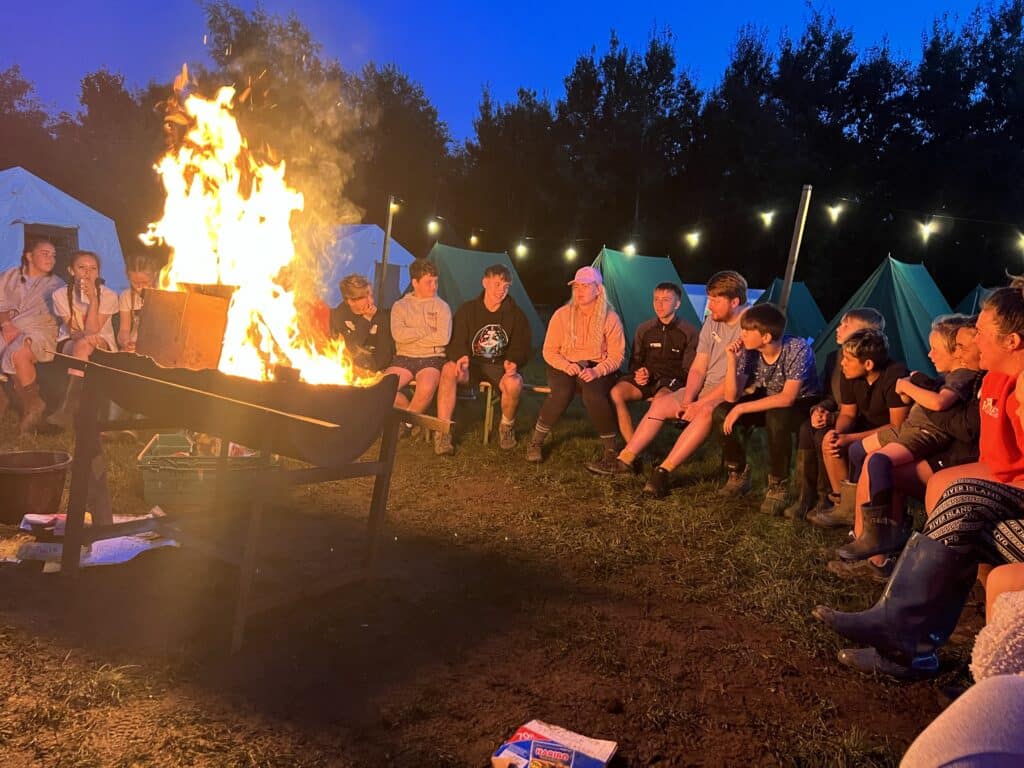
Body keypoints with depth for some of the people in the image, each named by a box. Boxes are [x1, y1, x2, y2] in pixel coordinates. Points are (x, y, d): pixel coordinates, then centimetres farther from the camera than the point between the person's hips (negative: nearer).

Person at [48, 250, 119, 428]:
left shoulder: (108, 295, -8)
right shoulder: (61, 295, -3)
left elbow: (92, 331, -16)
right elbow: (72, 331, -8)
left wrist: (93, 299, -24)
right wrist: (85, 336, -32)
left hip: (102, 345, -1)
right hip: (69, 345, 1)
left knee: (83, 344, -35)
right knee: (81, 344, -34)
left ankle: (68, 408, -40)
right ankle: (76, 407, -37)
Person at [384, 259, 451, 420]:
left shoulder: (442, 307, 7)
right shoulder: (400, 306, 10)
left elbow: (443, 338, -9)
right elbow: (398, 334, -8)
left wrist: (411, 336, -4)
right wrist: (428, 330, -6)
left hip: (432, 358, -2)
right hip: (404, 358, 2)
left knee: (426, 388, -34)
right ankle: (410, 413, 1)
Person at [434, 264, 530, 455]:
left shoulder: (516, 315, 3)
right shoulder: (467, 310, 3)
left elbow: (522, 348, 1)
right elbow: (455, 342, -1)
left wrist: (513, 362, -23)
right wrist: (460, 357, -26)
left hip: (500, 366, 0)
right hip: (471, 363, 1)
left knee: (514, 383, -36)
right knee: (449, 369, -33)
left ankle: (507, 427, -3)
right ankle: (443, 431, -28)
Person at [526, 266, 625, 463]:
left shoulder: (610, 318, -6)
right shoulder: (562, 314, -4)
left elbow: (617, 356, -5)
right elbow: (549, 351, 0)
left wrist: (597, 371, -24)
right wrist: (567, 365, -19)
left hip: (598, 370, -1)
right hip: (564, 367, 1)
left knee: (593, 395, -35)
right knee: (562, 393, -33)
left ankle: (611, 449, -16)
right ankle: (535, 443, -13)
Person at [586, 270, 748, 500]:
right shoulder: (712, 321, 8)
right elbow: (698, 369, 7)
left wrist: (701, 404, -22)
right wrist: (687, 400, -9)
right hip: (706, 387, 8)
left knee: (706, 413, -36)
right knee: (660, 403, -8)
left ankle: (663, 471, -35)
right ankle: (625, 460, -6)